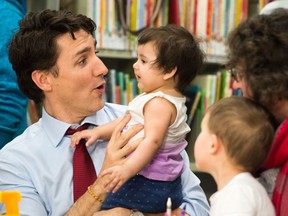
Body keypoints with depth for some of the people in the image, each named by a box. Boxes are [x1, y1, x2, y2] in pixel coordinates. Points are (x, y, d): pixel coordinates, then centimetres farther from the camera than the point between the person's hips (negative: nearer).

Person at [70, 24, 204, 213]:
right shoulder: (169, 99, 13)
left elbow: (152, 140, -29)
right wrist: (98, 132, 9)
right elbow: (127, 122, 15)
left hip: (147, 184, -10)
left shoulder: (159, 103, -18)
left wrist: (127, 169, -38)